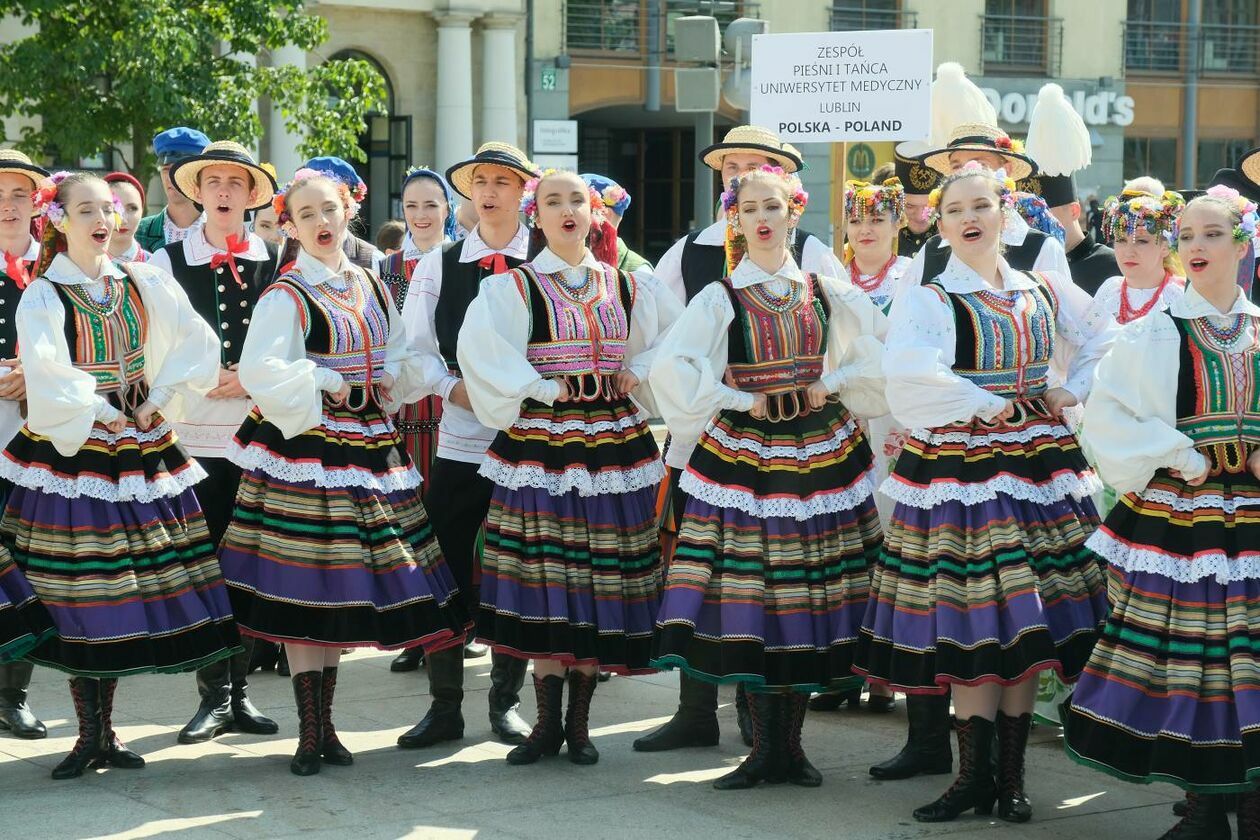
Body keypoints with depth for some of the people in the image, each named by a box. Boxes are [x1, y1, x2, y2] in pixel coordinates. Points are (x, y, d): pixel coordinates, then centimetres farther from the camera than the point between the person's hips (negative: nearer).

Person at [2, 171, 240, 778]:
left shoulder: (145, 284, 7)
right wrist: (102, 414, -14)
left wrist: (157, 402, -7)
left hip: (139, 452, 4)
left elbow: (197, 344, 0)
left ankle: (107, 732, 14)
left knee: (126, 590, 4)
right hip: (71, 453, -3)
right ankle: (89, 735, 7)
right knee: (77, 594, -2)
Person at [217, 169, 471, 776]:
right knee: (304, 590, -5)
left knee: (343, 593, 10)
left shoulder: (370, 287, 13)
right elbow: (260, 371, -18)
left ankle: (325, 724, 20)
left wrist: (391, 380, 1)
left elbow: (400, 357, 22)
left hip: (366, 447, 6)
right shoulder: (286, 296, -8)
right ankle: (309, 733, 2)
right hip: (305, 449, -6)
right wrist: (328, 385, -14)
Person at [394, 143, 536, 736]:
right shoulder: (439, 265, 8)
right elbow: (415, 347, 4)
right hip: (456, 440, 1)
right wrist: (456, 388, -12)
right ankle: (444, 706, 11)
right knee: (447, 574, 1)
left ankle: (506, 700, 20)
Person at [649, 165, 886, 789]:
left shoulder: (829, 295, 7)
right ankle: (764, 748, 6)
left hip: (821, 453, 2)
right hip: (745, 459, -2)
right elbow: (669, 369, -13)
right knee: (749, 601, -4)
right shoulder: (720, 300, -1)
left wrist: (830, 386, -3)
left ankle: (790, 744, 13)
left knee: (809, 596, 3)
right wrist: (741, 401, -11)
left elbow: (881, 358, 9)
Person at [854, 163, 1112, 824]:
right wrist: (994, 404, -16)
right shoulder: (926, 300, -4)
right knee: (974, 627, -6)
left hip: (1038, 469, 4)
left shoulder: (1044, 291, 12)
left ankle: (1010, 772, 12)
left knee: (1029, 622, 4)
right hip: (960, 474, -4)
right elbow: (910, 375, -22)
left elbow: (1104, 340, 24)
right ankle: (974, 775, 2)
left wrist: (1073, 392, 8)